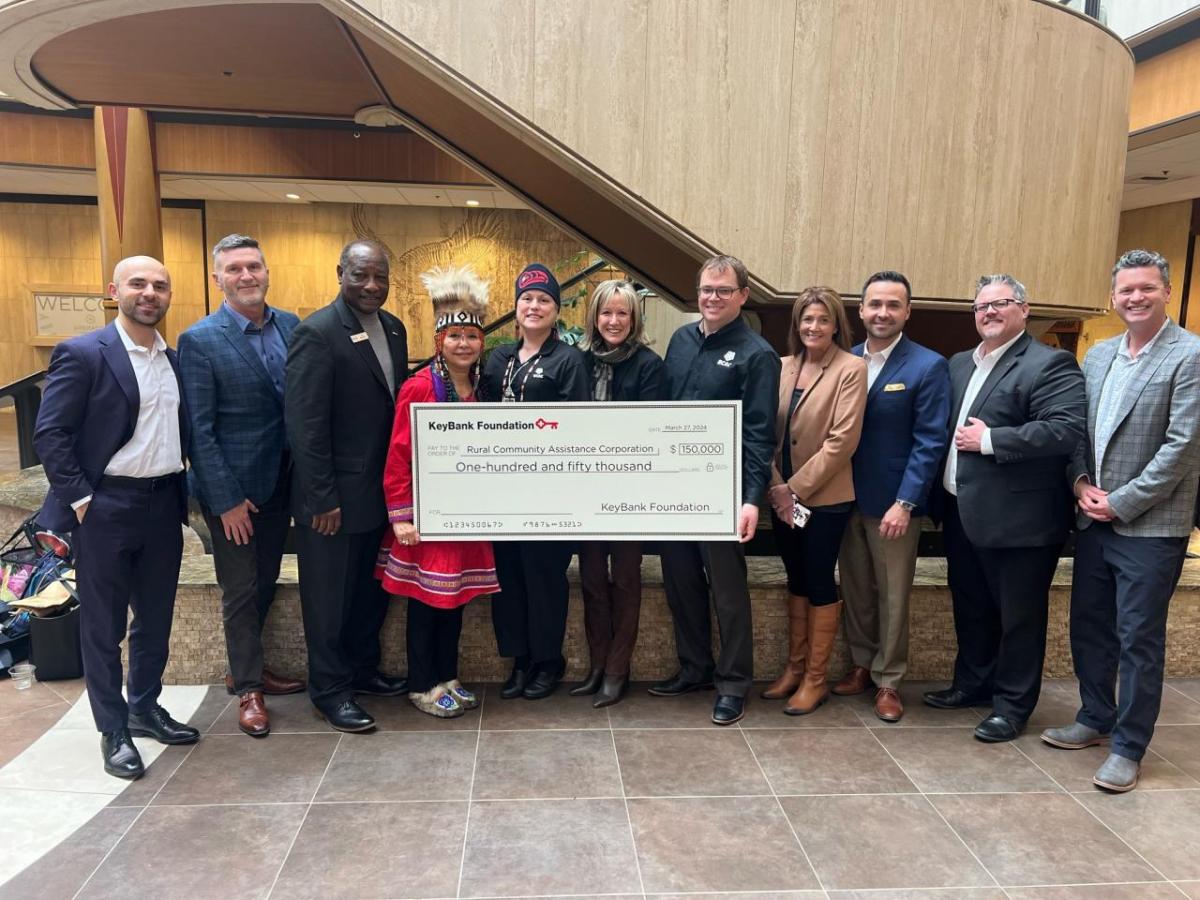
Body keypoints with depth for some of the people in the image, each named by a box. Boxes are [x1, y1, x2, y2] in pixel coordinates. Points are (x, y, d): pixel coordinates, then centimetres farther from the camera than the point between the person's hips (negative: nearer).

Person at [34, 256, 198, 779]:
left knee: (156, 619, 16)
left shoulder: (175, 360, 9)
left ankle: (145, 709, 34)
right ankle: (113, 730, 22)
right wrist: (81, 499, -14)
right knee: (103, 626, 8)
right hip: (105, 509, -5)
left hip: (164, 505, 6)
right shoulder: (82, 354, -9)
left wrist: (188, 491, 8)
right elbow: (49, 434, -11)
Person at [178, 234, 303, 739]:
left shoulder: (291, 327, 2)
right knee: (241, 590, 8)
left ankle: (247, 666, 38)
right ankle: (248, 688, 25)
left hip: (281, 481, 5)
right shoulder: (200, 340, -12)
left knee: (265, 582, 18)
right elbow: (198, 429, -13)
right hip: (233, 486, -5)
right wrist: (226, 499, -15)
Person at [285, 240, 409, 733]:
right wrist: (323, 499, -18)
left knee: (371, 590, 20)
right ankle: (330, 690, 26)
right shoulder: (316, 333, -16)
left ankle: (363, 668, 40)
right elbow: (305, 423, -18)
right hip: (334, 497, -7)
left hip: (381, 490, 7)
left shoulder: (393, 328, 7)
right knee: (330, 597, 9)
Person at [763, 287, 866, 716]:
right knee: (796, 581, 15)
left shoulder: (851, 368, -10)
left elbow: (842, 440, -16)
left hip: (824, 498, -5)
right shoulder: (785, 367, 6)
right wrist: (776, 487, -7)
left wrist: (797, 489, -15)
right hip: (781, 496, 5)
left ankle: (816, 679, 18)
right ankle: (794, 668, 28)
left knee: (819, 583, 5)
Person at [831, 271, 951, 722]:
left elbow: (929, 442, -11)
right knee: (854, 591, 15)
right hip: (845, 498, 4)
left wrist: (904, 503, -17)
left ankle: (888, 680, 22)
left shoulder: (928, 366, -7)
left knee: (892, 596, 7)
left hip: (893, 502, -4)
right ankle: (861, 664, 32)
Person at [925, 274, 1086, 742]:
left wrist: (989, 440, -20)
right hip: (962, 512, 8)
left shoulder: (1051, 364, -11)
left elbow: (1067, 430, -23)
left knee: (1018, 615, 7)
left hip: (1017, 517, -7)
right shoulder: (959, 364, 13)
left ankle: (1012, 704, 21)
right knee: (970, 608, 20)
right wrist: (943, 493, 3)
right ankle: (973, 683, 37)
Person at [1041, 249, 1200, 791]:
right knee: (1088, 626, 15)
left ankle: (1128, 748, 15)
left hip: (1150, 526, -6)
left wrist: (1122, 503, -14)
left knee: (1138, 639, 2)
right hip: (1094, 519, 6)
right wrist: (1080, 482, -3)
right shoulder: (1097, 356, 10)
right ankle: (1096, 719, 33)